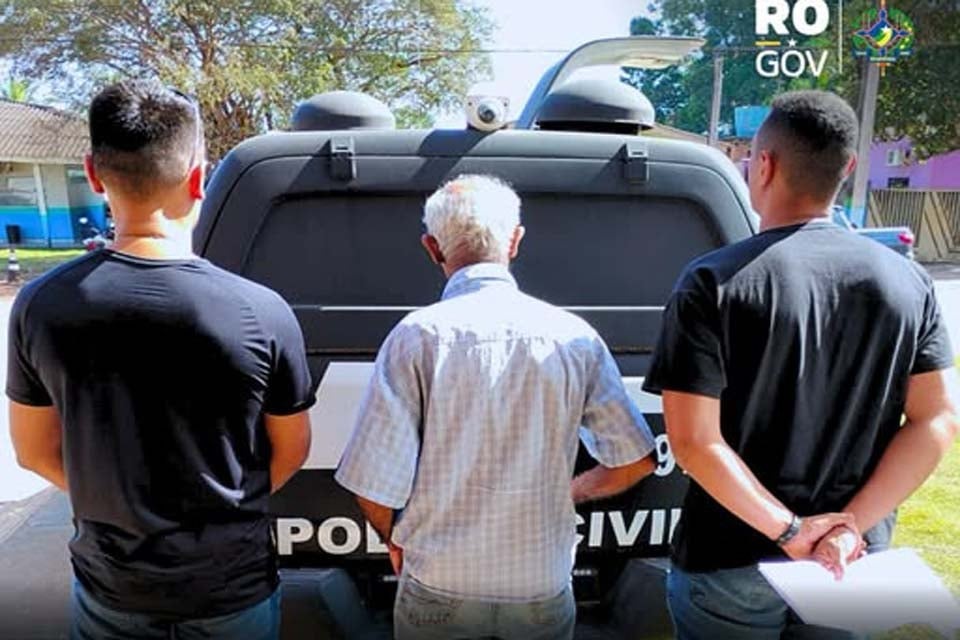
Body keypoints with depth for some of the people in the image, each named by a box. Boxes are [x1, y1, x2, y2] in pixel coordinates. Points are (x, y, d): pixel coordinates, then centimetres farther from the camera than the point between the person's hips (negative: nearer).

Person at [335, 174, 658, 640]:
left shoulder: (418, 336, -15)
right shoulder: (573, 337, -8)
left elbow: (374, 486, -14)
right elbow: (637, 459, -1)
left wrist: (397, 541, 6)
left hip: (440, 588, -1)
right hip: (543, 589, 2)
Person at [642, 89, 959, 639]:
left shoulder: (714, 282, -17)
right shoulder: (910, 281, -3)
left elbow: (693, 440, -21)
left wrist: (788, 532, -13)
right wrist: (853, 526, -9)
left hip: (731, 562, -3)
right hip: (854, 563, 4)